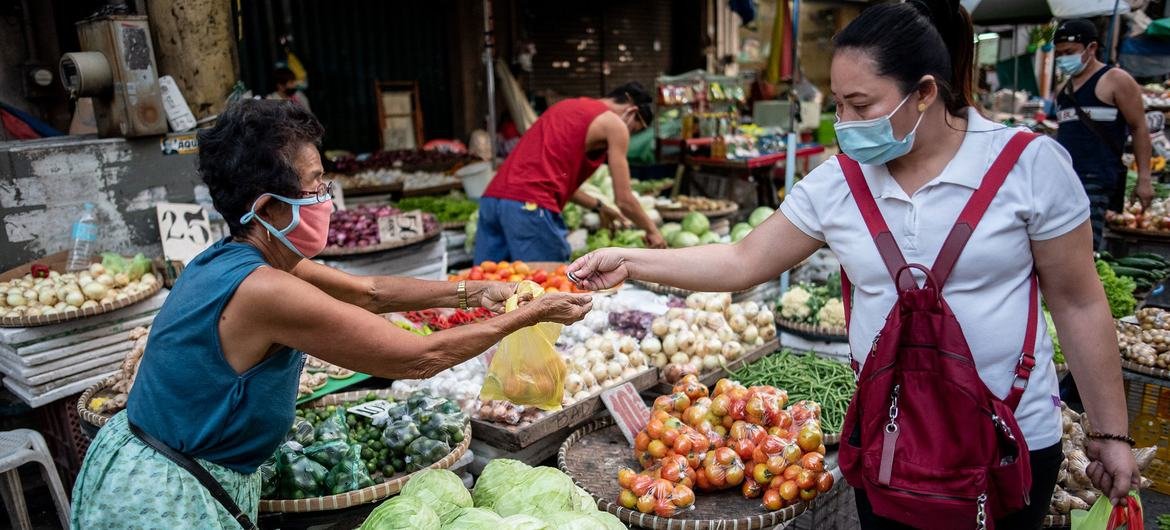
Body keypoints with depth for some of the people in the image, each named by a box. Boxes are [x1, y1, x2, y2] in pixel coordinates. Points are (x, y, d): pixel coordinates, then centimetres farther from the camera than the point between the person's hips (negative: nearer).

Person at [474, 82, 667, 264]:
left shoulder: (568, 107, 28)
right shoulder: (614, 124, 6)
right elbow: (624, 200, 6)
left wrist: (598, 206, 40)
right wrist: (651, 229, 23)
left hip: (491, 199, 8)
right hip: (530, 206, -8)